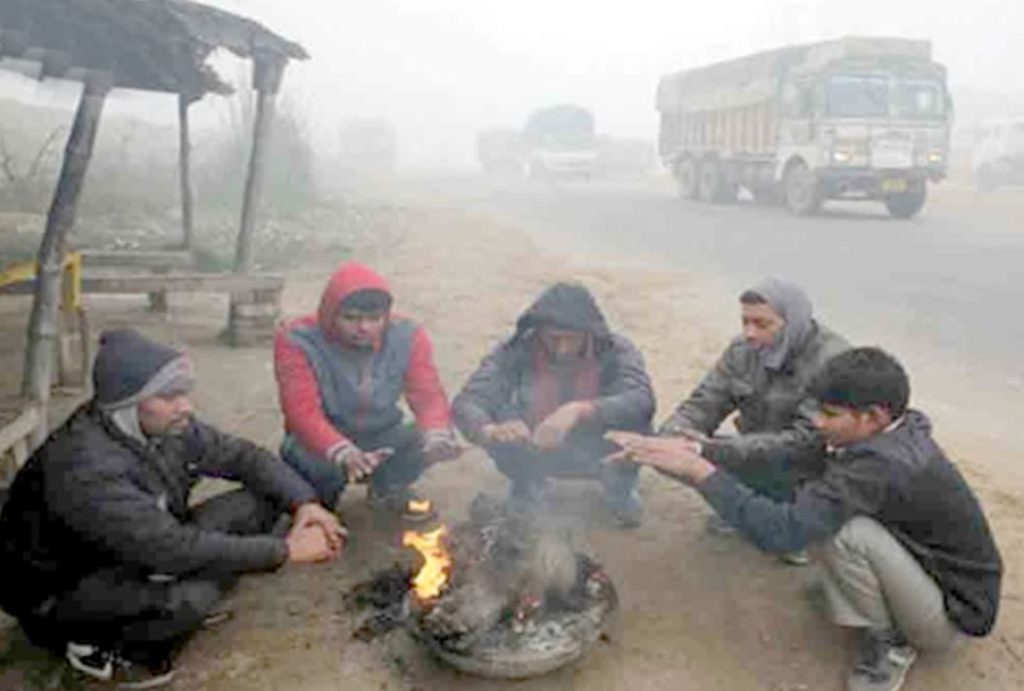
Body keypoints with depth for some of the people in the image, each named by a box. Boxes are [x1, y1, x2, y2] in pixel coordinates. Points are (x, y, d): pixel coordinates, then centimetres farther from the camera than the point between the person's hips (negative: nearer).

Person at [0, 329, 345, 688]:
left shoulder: (167, 425, -11)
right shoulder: (85, 468, -34)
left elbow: (242, 455, -1)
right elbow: (174, 549, -38)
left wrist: (304, 503, -18)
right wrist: (284, 549, -32)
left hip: (141, 552, 7)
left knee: (261, 502, -6)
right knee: (193, 597, -35)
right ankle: (95, 645, -5)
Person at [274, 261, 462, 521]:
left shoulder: (407, 336, -14)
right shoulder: (298, 340, -23)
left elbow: (429, 395, -17)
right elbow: (303, 411, -32)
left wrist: (436, 436, -41)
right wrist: (342, 452, -52)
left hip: (381, 439, 3)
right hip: (323, 444, -3)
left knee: (439, 440, -23)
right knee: (320, 466, -37)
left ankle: (388, 489, 9)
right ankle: (318, 503, 3)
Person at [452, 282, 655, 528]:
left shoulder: (617, 352, -22)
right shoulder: (515, 352, -21)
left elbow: (642, 402, -40)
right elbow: (466, 403, -28)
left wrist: (580, 411, -56)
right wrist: (490, 430, -51)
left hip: (598, 454, -1)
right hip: (538, 454, 1)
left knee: (634, 420, -31)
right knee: (495, 411, -28)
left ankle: (620, 489, 3)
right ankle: (526, 485, 5)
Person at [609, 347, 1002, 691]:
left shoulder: (880, 465, -34)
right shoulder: (905, 427, -7)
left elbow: (781, 531, -40)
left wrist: (697, 469, -36)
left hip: (953, 615, -8)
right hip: (936, 569, 8)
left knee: (841, 528, -29)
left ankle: (890, 640, -6)